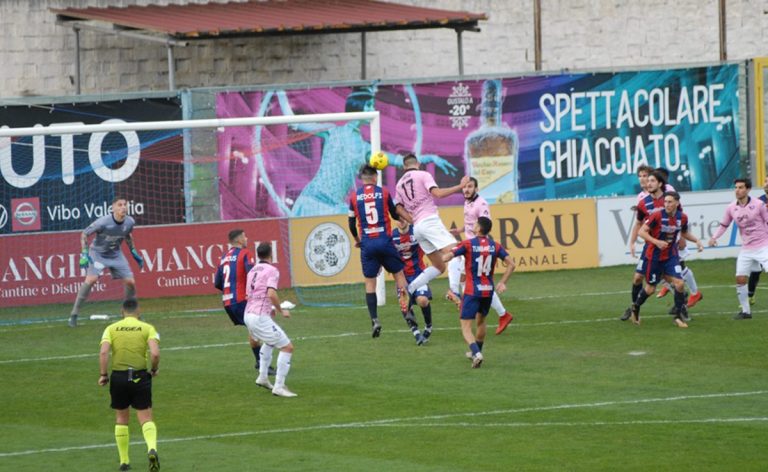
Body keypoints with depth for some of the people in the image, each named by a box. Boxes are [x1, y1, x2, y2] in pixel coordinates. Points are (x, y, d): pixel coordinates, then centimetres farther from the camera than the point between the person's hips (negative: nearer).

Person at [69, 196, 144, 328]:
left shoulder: (129, 222, -12)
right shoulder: (103, 222, -28)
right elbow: (84, 234, -18)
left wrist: (134, 253, 13)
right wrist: (84, 254, -26)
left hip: (116, 255, 5)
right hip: (97, 253, -5)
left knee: (130, 282, -1)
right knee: (91, 279, -25)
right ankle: (74, 314, -20)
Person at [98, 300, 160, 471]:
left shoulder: (111, 329, 4)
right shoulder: (147, 328, 1)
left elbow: (103, 352, -11)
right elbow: (155, 353, -12)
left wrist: (103, 374, -5)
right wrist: (154, 369, 5)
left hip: (118, 377, 1)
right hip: (140, 377, -1)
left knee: (121, 418, 15)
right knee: (146, 418, 1)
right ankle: (152, 448, -27)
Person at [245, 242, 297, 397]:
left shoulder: (253, 271, 16)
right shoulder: (272, 270, -9)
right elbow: (271, 294, -23)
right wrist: (281, 310, -9)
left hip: (248, 315, 9)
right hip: (260, 317, -9)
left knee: (270, 341, 36)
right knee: (287, 347, -4)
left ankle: (263, 377, 35)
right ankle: (279, 386, -10)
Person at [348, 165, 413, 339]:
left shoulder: (354, 196, 3)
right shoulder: (384, 193, 1)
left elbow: (351, 223, 8)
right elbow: (395, 214, 13)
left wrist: (357, 239, 27)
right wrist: (408, 219, 35)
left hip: (367, 243, 1)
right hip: (384, 240, -1)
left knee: (370, 283, 5)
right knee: (399, 273, 13)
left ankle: (374, 319, -4)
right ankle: (405, 308, 1)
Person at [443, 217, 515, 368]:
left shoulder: (468, 244, -12)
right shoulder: (495, 246, 1)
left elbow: (445, 258, -15)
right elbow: (511, 264, -1)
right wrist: (503, 283, 8)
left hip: (472, 291, -5)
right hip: (488, 290, 5)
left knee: (466, 326, -3)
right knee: (481, 320, 27)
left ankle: (476, 353, -24)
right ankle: (476, 351, 40)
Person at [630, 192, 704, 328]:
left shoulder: (682, 217, -5)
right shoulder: (657, 216, -19)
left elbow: (684, 233, 16)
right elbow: (642, 231, -17)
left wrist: (696, 240, 1)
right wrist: (656, 242, -29)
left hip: (671, 255, 3)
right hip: (654, 256, -3)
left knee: (679, 283, -12)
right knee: (651, 288, 7)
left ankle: (679, 316, 2)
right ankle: (635, 308, 36)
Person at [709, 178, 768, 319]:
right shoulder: (731, 208, 2)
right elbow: (724, 225, 13)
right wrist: (714, 237, -1)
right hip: (746, 249, 4)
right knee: (740, 279, 1)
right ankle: (745, 311, 16)